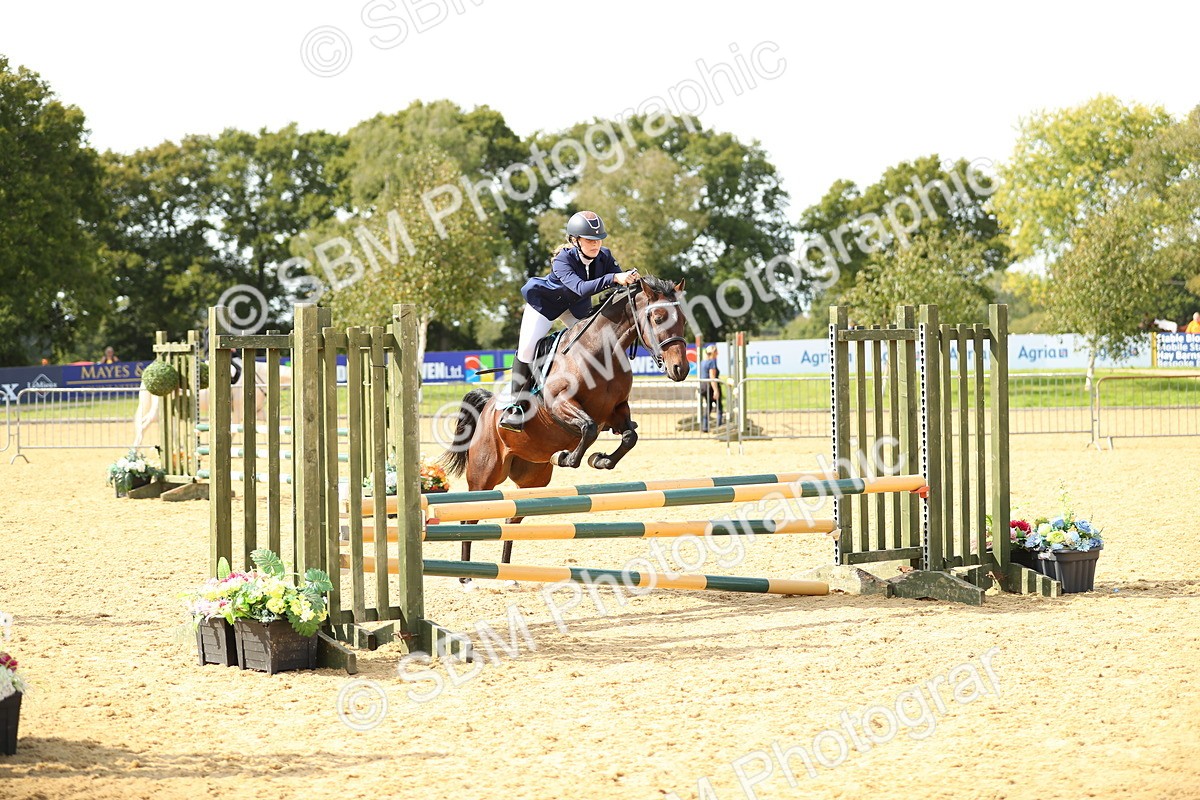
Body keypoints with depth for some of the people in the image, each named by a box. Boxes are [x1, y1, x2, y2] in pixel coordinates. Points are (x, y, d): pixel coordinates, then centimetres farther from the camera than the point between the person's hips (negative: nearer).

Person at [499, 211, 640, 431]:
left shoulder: (604, 257, -21)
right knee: (527, 347, -15)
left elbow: (621, 283, -28)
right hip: (544, 300, -5)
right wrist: (614, 278, -64)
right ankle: (515, 405, -4)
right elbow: (581, 288, -52)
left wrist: (631, 278, -52)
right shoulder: (563, 259, -36)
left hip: (576, 305, 5)